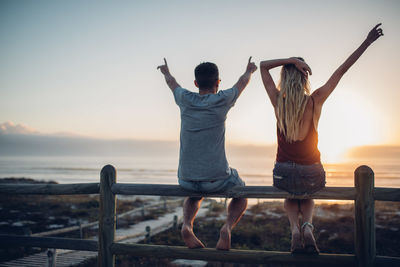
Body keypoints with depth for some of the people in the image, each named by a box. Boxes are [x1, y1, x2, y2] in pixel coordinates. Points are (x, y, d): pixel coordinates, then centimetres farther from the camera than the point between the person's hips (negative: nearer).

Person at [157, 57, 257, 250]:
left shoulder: (186, 100, 1)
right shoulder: (222, 100, -5)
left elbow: (172, 83, 25)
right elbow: (242, 82, 17)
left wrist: (166, 72, 47)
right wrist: (249, 70, 39)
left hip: (186, 179, 3)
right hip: (217, 179, -3)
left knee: (194, 196, 37)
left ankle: (187, 224, 7)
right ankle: (228, 225, -1)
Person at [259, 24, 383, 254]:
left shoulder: (278, 102, -9)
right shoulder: (316, 100, -10)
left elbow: (263, 66, 2)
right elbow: (341, 71, -2)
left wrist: (291, 60, -11)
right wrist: (367, 43, 6)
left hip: (283, 173, 0)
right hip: (312, 174, 0)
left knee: (290, 196, 37)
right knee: (308, 196, 36)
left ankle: (295, 227, 6)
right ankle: (308, 225, 4)